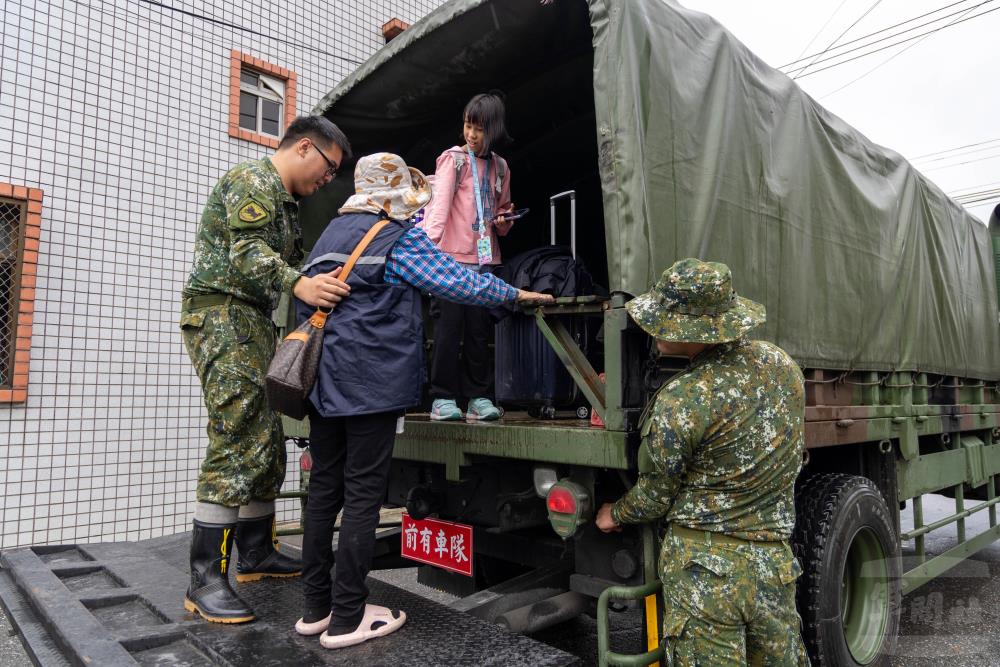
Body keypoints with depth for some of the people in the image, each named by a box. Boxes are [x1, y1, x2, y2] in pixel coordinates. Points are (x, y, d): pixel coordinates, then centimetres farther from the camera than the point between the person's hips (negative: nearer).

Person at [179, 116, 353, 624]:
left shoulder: (285, 202, 24)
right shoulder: (254, 181, -8)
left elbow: (298, 261, 24)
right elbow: (248, 252, -23)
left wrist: (327, 287, 13)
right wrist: (298, 284, -39)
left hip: (254, 324, 10)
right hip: (222, 315, -10)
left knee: (267, 444, 10)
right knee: (238, 445, -14)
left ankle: (257, 553, 21)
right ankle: (205, 580, -8)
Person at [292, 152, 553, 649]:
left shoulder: (331, 233, 19)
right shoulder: (400, 237, -4)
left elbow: (304, 303, 22)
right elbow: (460, 283, -8)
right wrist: (518, 294, 5)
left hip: (324, 380, 8)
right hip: (372, 381, -8)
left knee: (324, 488, 11)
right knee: (363, 494, -1)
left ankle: (315, 607, 21)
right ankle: (347, 618, 7)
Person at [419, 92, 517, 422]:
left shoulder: (500, 166, 16)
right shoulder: (453, 158, 2)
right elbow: (440, 201, -11)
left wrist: (504, 221, 2)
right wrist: (429, 241, -27)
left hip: (484, 258, 4)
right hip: (451, 256, -4)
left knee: (480, 328, 5)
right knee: (449, 325, -5)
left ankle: (479, 396, 12)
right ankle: (443, 397, 3)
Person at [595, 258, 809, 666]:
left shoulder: (680, 403, -21)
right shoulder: (780, 362, 0)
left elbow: (658, 495, -6)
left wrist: (615, 514, 14)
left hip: (703, 570, -7)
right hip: (774, 565, 7)